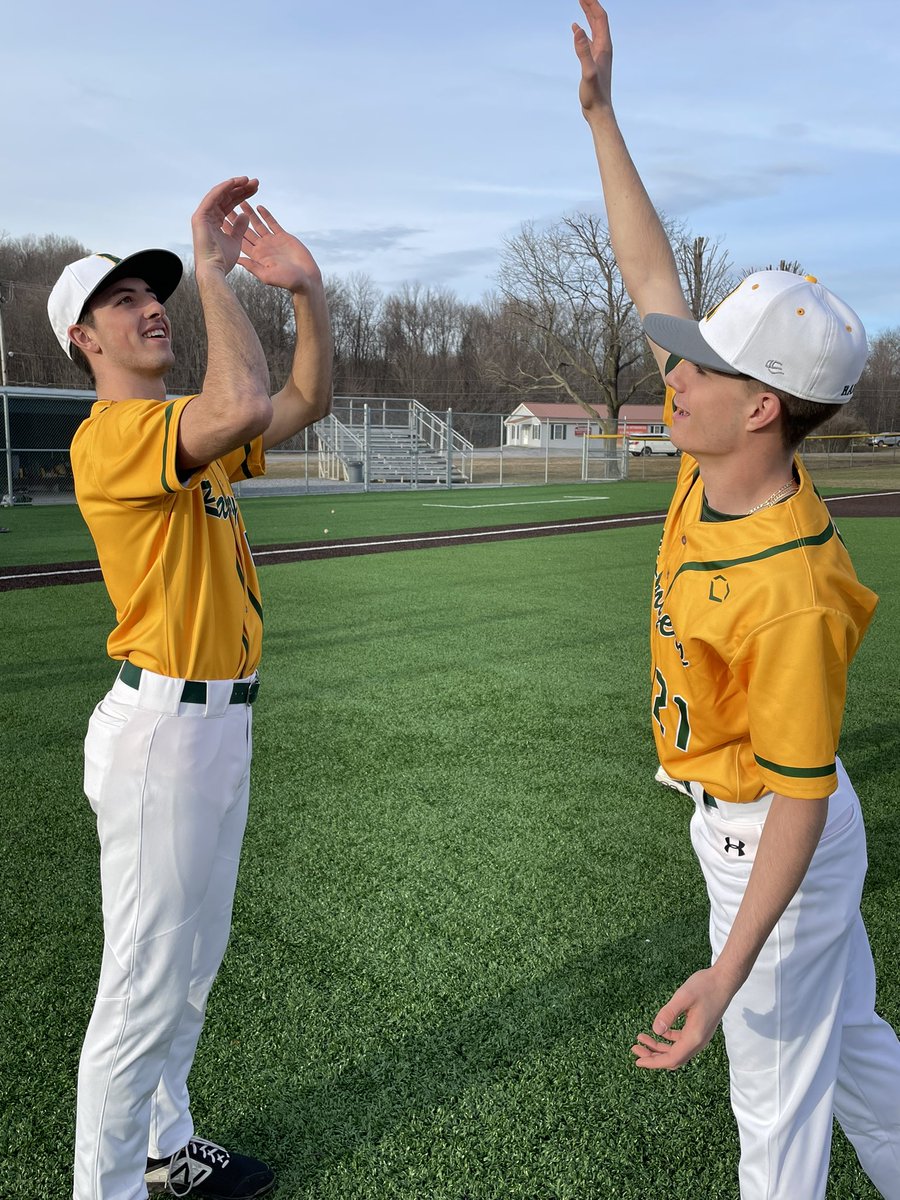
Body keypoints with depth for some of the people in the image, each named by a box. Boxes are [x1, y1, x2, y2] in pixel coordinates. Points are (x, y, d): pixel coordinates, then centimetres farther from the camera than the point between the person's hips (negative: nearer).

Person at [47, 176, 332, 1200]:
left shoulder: (190, 429, 14)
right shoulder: (112, 434, -16)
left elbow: (306, 401, 13)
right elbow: (245, 404, -33)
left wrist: (306, 289, -1)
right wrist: (212, 267, -21)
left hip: (220, 720, 10)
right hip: (163, 726, -10)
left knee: (192, 964, 22)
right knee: (145, 982, 1)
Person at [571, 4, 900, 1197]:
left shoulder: (793, 596, -35)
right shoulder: (711, 459, -11)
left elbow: (800, 802, -28)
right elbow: (651, 278, -3)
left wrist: (725, 976, -28)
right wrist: (601, 113, -3)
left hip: (768, 836, -8)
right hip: (732, 814, 9)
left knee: (778, 1078, 15)